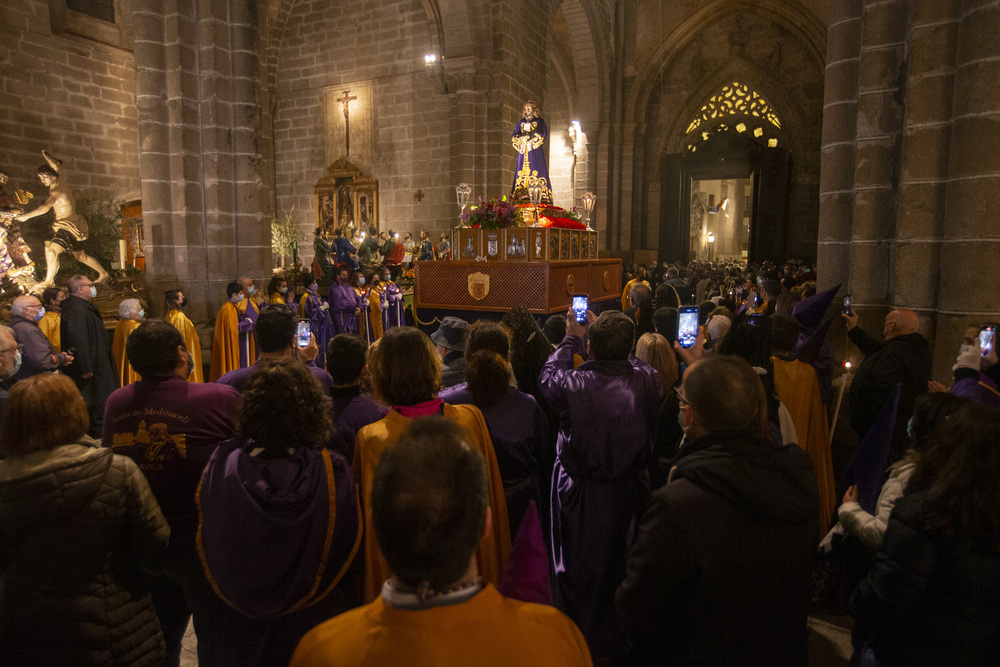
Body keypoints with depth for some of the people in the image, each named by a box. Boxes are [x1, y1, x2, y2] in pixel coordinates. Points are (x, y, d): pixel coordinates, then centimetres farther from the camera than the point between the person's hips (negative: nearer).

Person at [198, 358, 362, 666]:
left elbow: (208, 547, -3)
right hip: (313, 622, -2)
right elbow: (349, 551, -13)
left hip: (242, 622, 2)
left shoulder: (222, 465, -19)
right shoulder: (333, 472, -26)